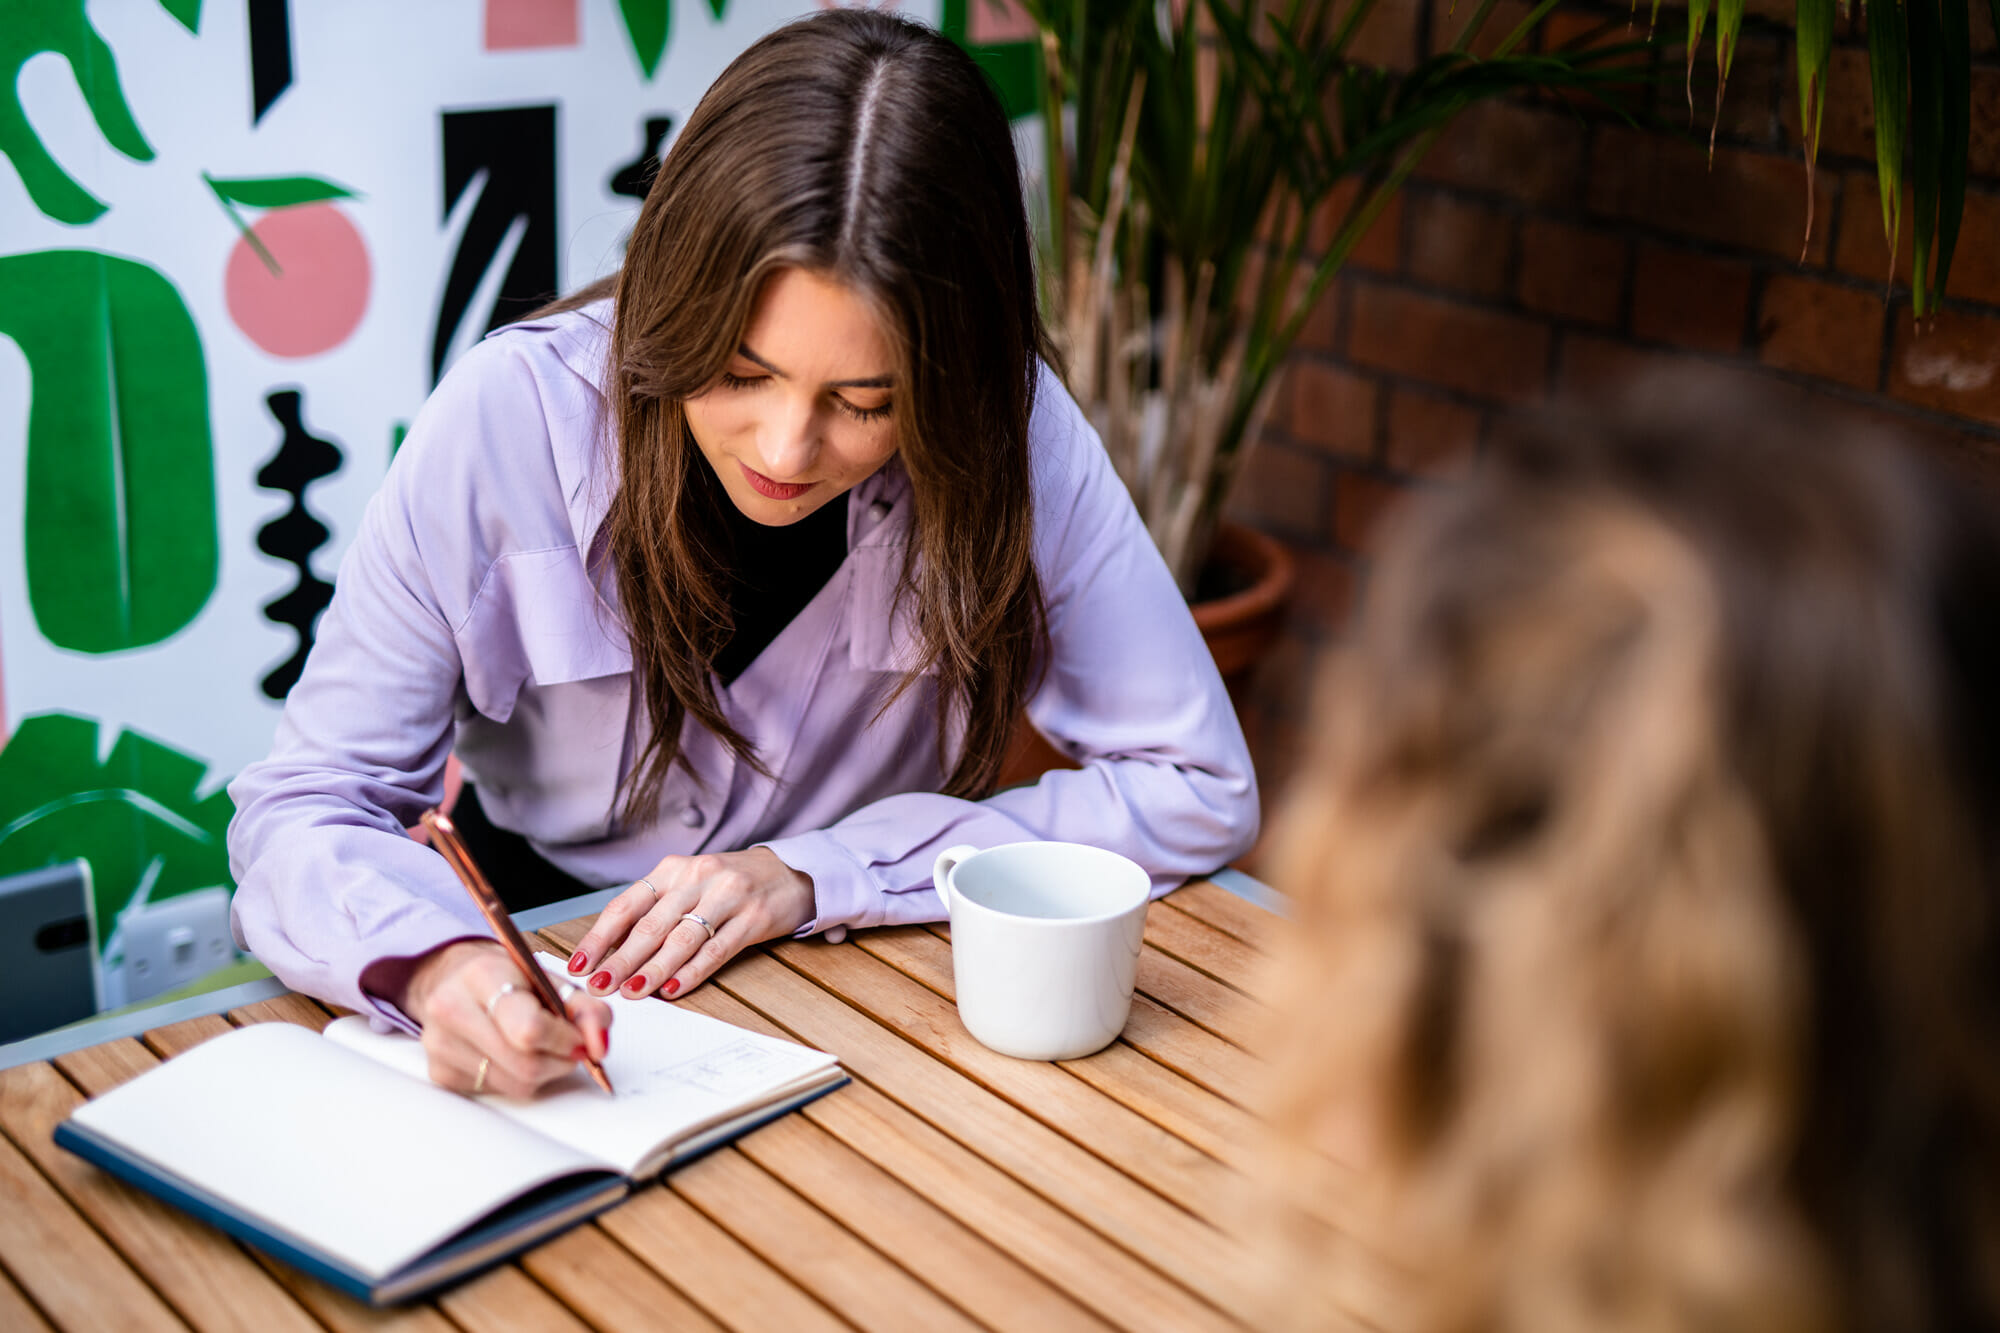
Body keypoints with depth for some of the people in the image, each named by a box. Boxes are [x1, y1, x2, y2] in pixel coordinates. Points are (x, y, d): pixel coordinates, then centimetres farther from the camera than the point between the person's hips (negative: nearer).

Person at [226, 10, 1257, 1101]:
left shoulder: (1003, 435, -16)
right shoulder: (510, 417, -18)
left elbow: (1198, 789, -12)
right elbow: (306, 807, -13)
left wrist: (815, 875, -19)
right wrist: (434, 962, -35)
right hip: (543, 983, 1)